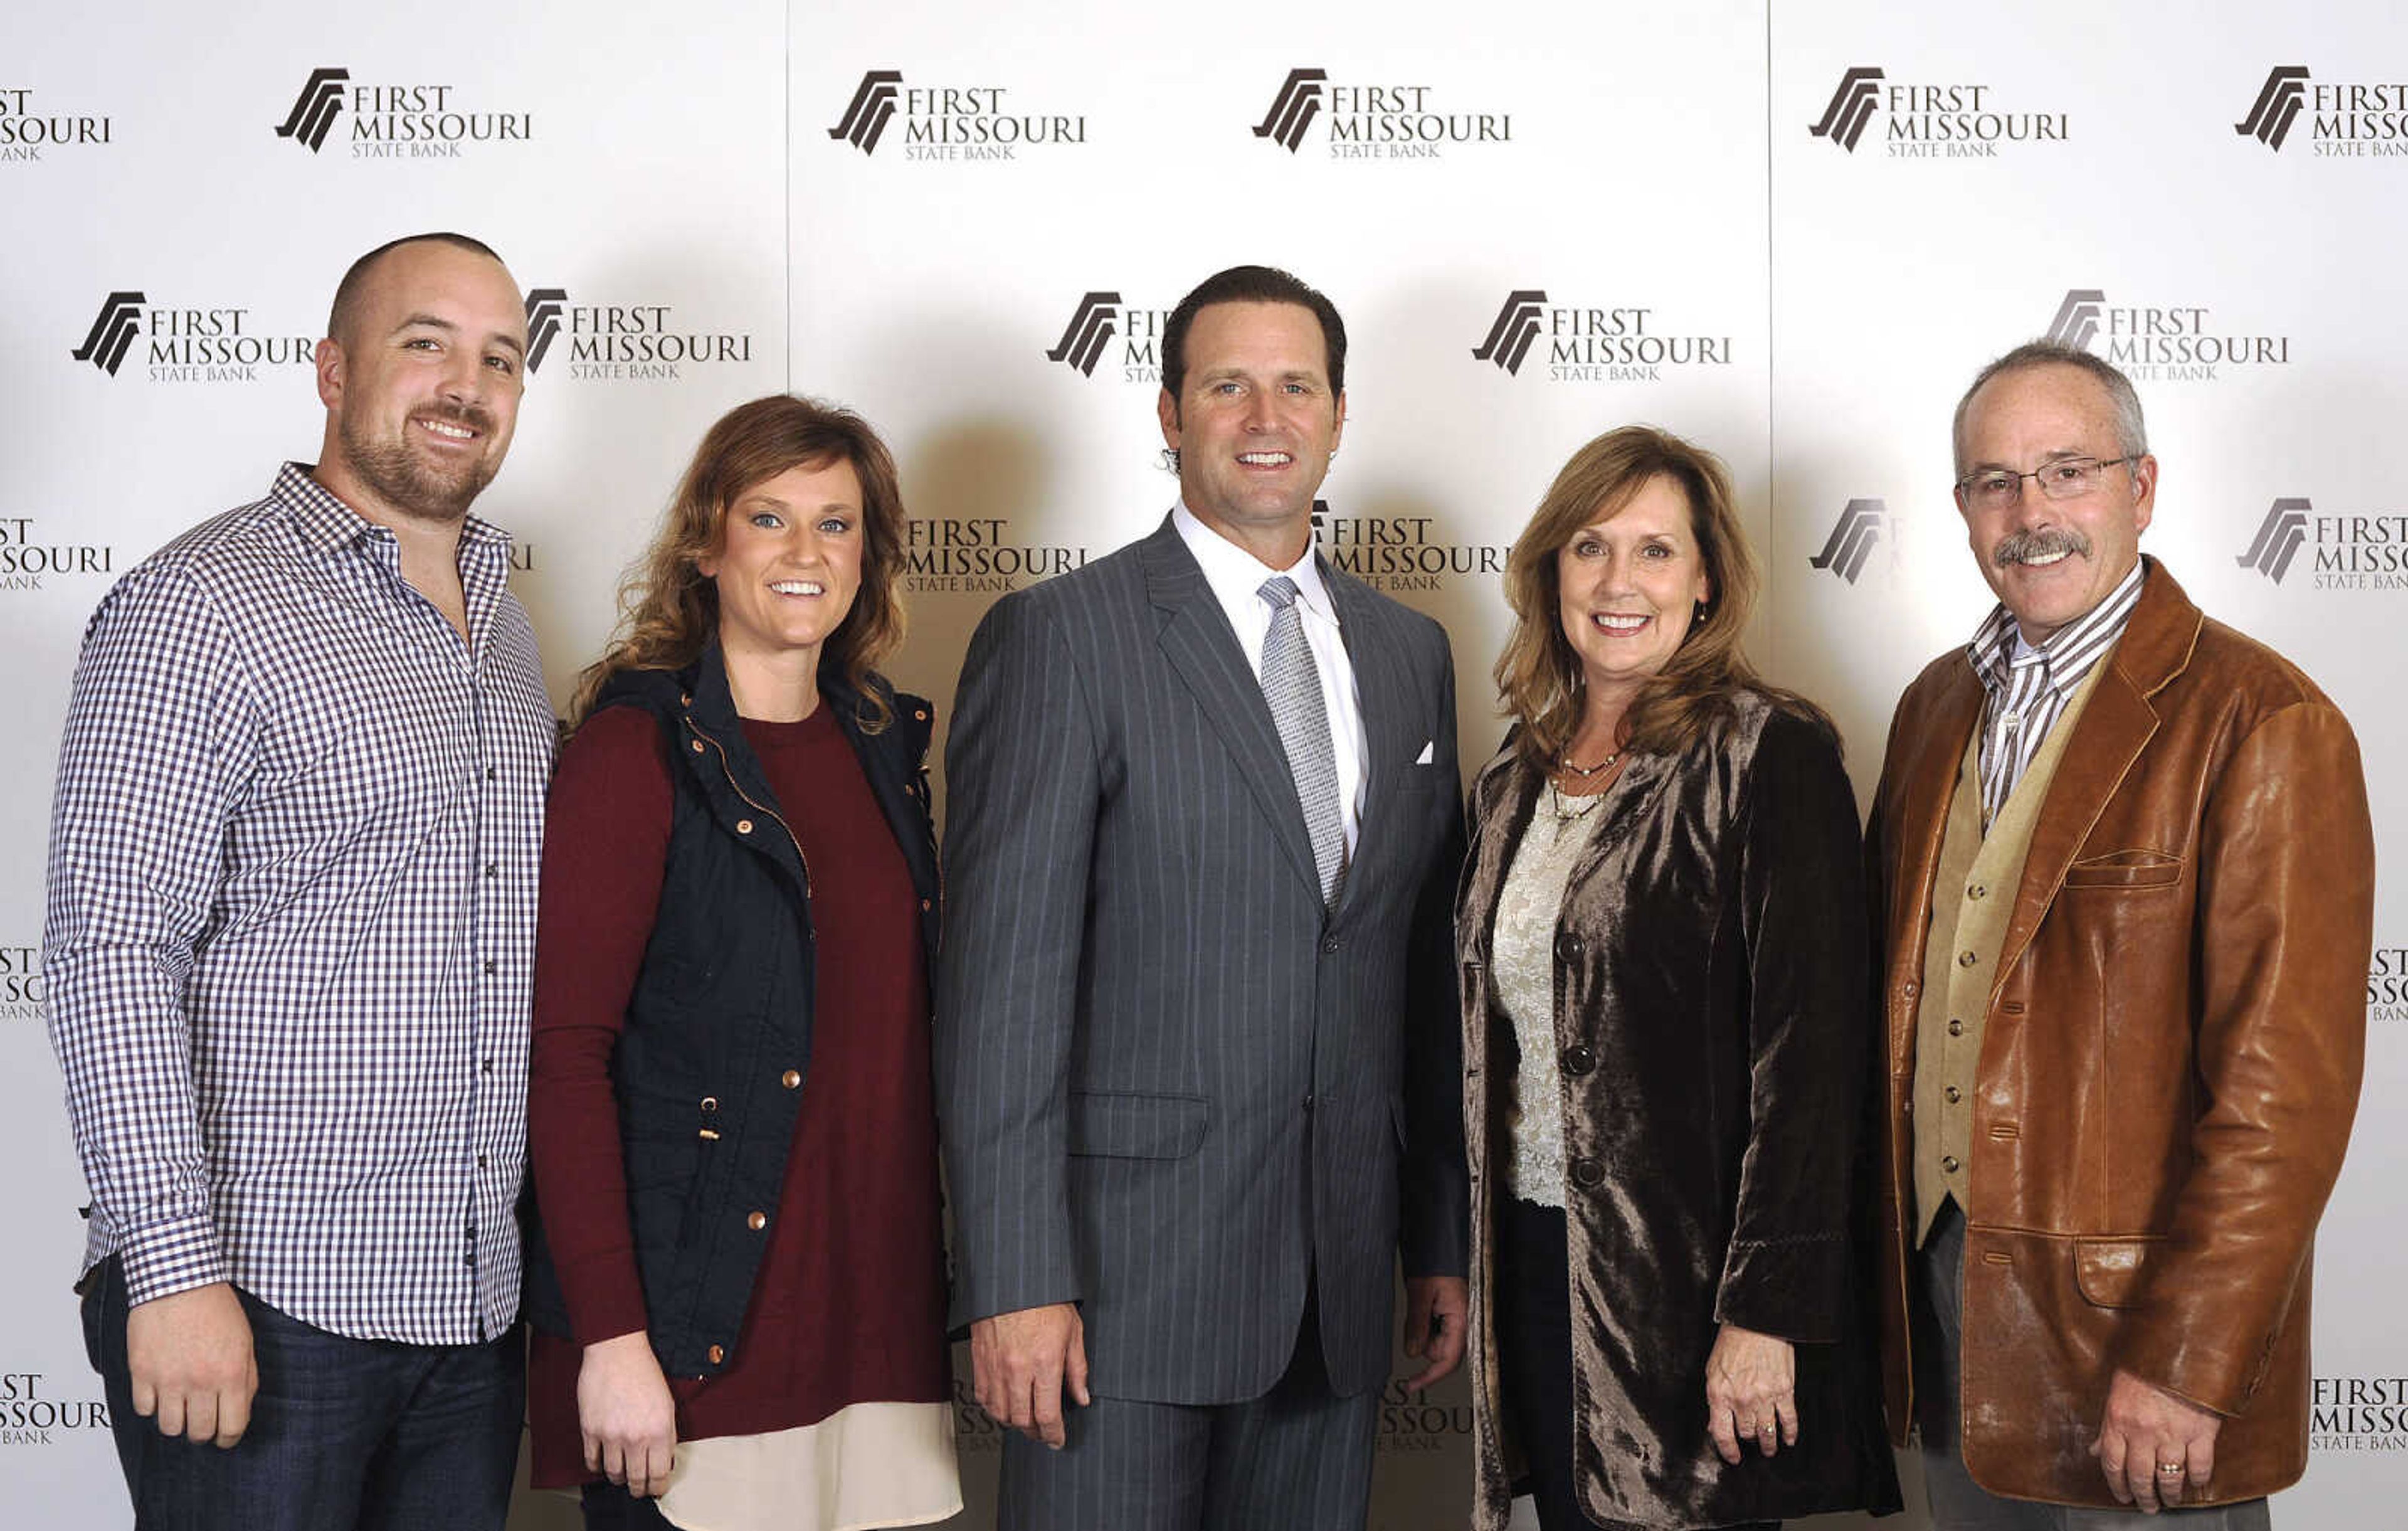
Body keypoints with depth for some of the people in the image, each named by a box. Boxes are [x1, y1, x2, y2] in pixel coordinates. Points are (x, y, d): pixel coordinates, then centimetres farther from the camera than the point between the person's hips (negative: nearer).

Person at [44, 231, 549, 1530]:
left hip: (474, 1307, 7)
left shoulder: (501, 624, 14)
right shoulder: (201, 609, -8)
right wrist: (173, 1267, -20)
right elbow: (109, 949, -14)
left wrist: (549, 1263, 14)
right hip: (262, 1304, -6)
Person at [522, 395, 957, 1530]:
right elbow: (563, 1054, -13)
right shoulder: (638, 749, -8)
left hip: (878, 1315, 6)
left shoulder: (885, 742, 10)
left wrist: (951, 1272, 11)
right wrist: (612, 1337, -18)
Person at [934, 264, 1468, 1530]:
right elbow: (1002, 974, -11)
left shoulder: (1408, 653, 13)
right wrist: (1016, 1282, -16)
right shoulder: (1058, 637, -5)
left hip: (1339, 1283, 5)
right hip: (1124, 1272, -5)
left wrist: (1442, 1242, 13)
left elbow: (1429, 973, 15)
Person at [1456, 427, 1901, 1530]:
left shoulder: (1770, 758, -10)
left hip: (1689, 1276, -6)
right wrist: (1475, 1273, 14)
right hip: (1536, 1265, 6)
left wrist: (1766, 1312, -18)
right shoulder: (1515, 783, 11)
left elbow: (1811, 1053, -14)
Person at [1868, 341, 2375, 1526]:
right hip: (1941, 1276, 6)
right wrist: (1886, 1248, 8)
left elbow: (2285, 1087, -17)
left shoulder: (2264, 726, -13)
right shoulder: (1938, 705, 10)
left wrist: (2182, 1365, -19)